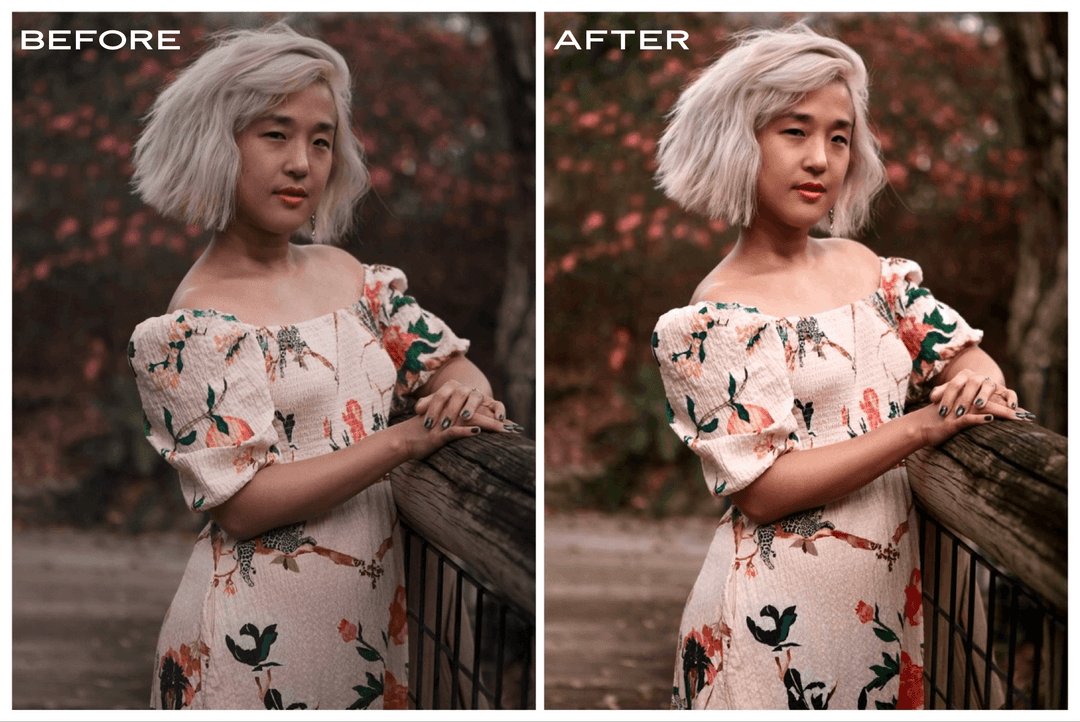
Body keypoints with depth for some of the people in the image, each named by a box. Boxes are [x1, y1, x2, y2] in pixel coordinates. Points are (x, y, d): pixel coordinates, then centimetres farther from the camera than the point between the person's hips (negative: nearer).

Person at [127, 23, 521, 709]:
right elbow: (243, 504, -18)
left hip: (380, 600, 6)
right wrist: (406, 441, -22)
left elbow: (446, 362, 12)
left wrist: (463, 388, -13)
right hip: (264, 637, -6)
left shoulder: (346, 273, 8)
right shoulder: (189, 327, -12)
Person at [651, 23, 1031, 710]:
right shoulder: (712, 315, -11)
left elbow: (966, 353, 12)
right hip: (783, 613, -5)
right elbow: (760, 491, -17)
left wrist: (980, 384, -14)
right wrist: (922, 426, -21)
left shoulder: (865, 268, 7)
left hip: (891, 589, 6)